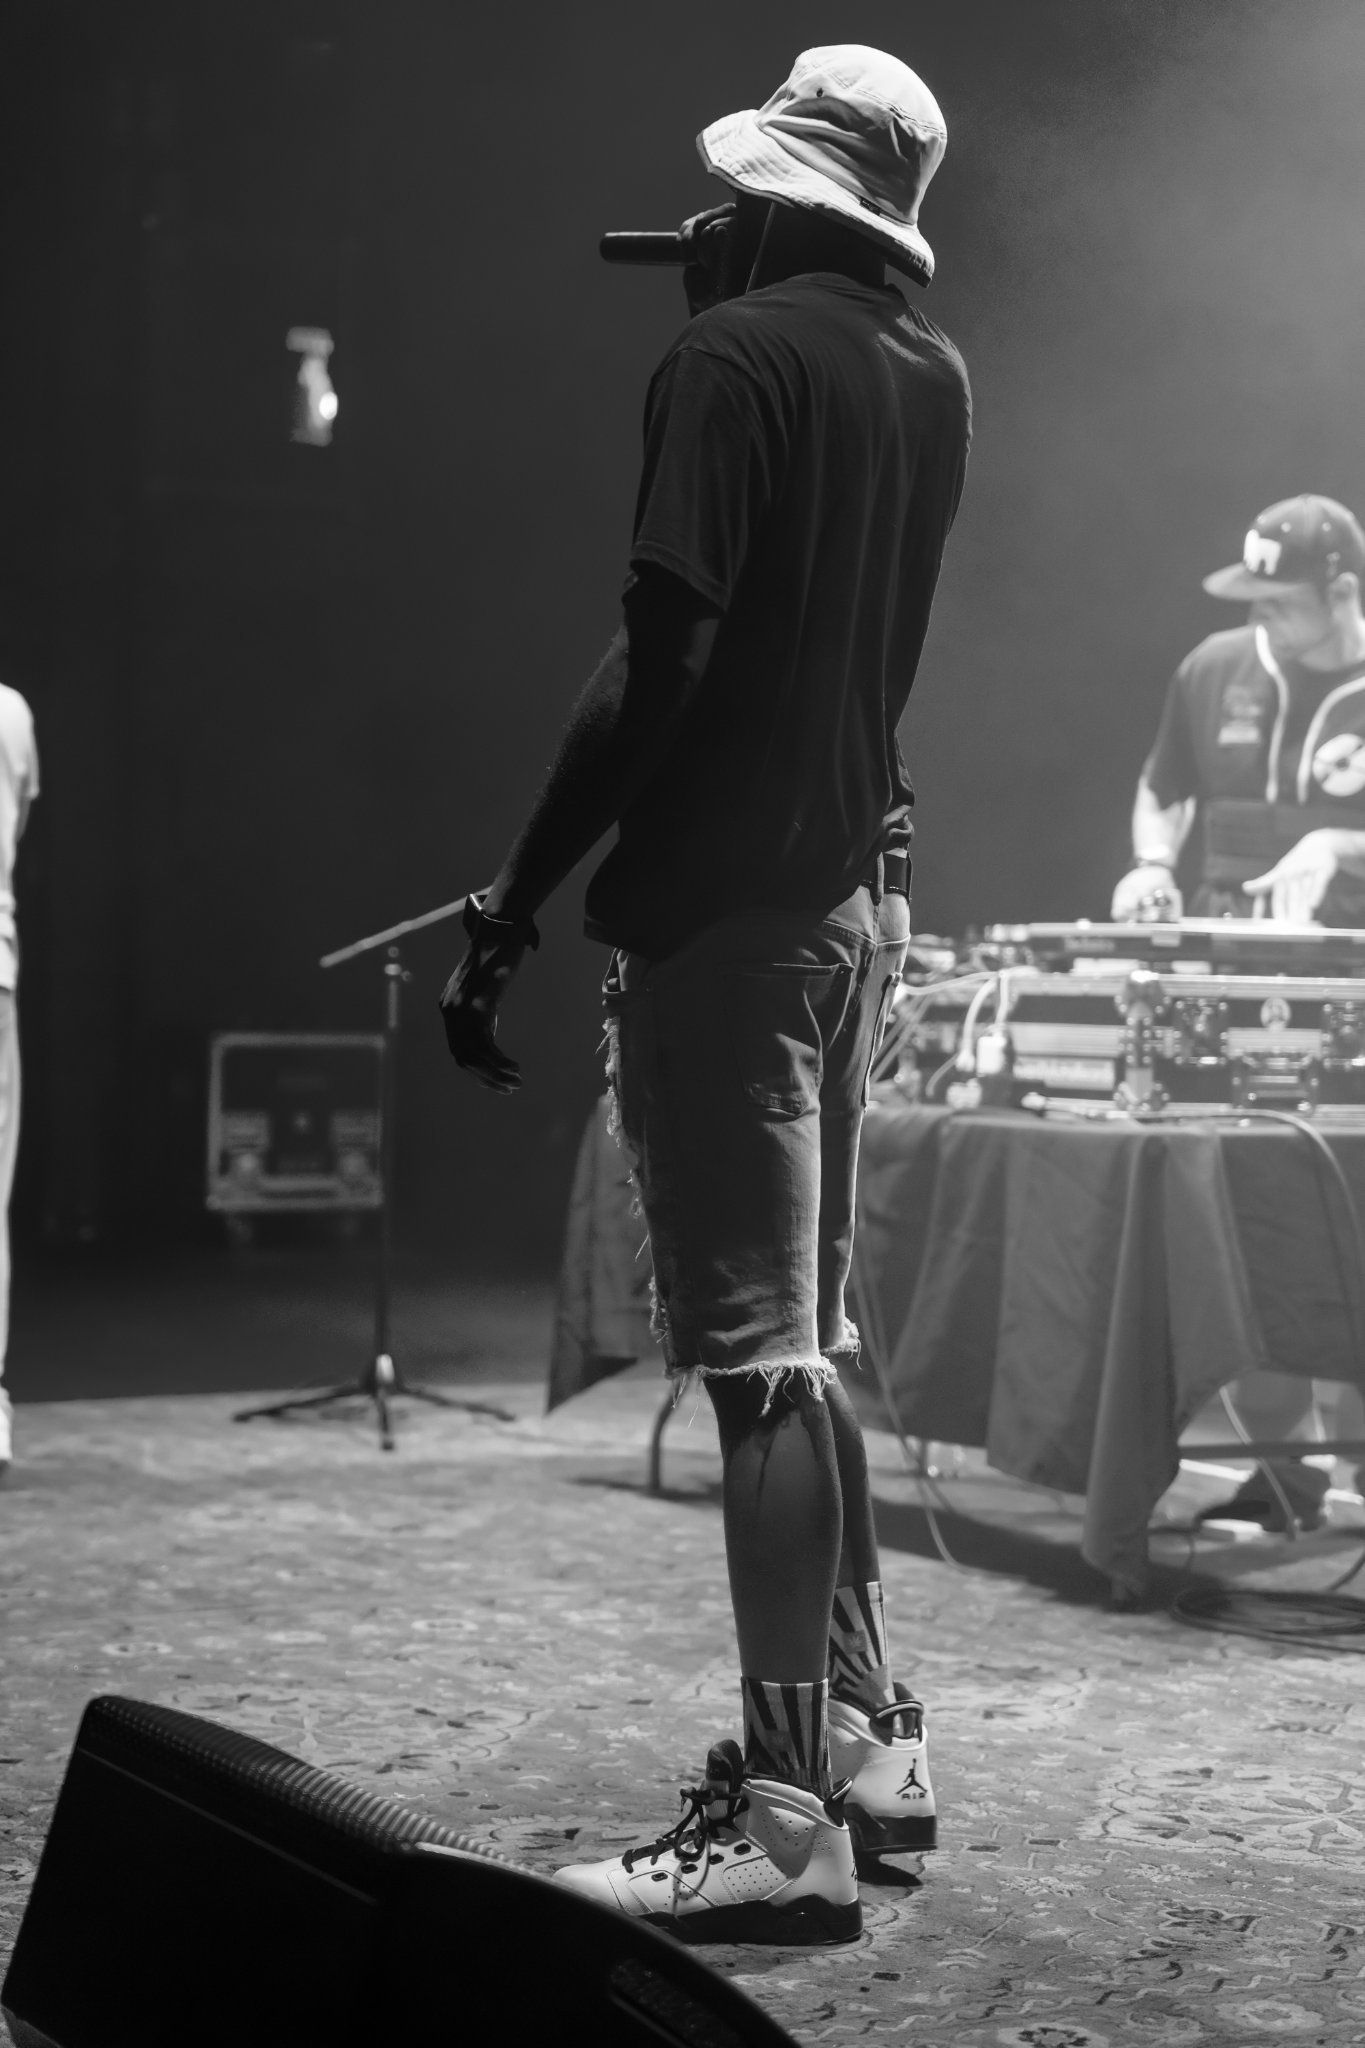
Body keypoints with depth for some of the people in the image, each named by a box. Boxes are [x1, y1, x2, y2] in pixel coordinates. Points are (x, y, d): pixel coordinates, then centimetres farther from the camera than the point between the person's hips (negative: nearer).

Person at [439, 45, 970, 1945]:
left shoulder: (736, 352, -11)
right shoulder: (931, 375, 12)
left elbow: (661, 659, -20)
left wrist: (507, 910, -17)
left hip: (727, 900, -8)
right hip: (862, 886, 9)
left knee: (759, 1353, -8)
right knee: (805, 1338, 17)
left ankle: (787, 1824, -6)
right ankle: (867, 1736, 24)